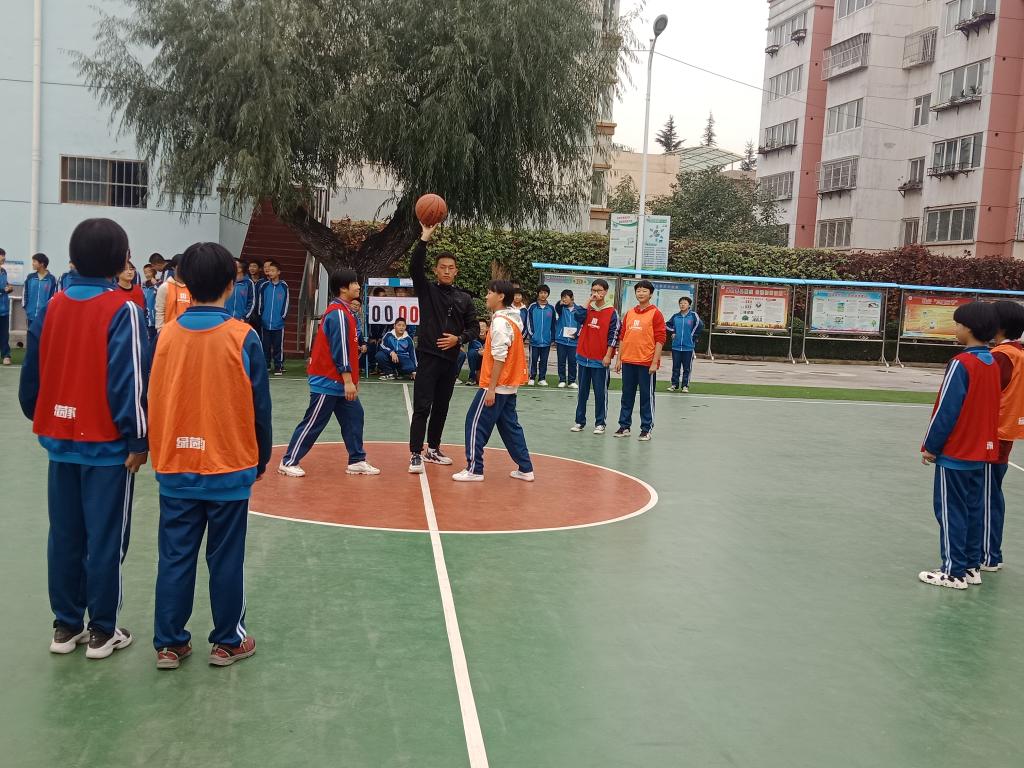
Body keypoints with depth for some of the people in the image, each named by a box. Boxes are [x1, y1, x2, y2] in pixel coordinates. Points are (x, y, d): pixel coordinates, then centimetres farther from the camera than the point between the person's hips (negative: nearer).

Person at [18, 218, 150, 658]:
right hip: (108, 444, -5)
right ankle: (102, 632, 13)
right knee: (106, 540, 4)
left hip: (61, 441, 6)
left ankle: (65, 626, 24)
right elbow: (129, 382, -18)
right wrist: (138, 440, -11)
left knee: (65, 536, 14)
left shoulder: (52, 307, 4)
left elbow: (31, 376, 8)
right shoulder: (122, 309, -14)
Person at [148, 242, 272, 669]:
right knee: (225, 558, 8)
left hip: (175, 469, 3)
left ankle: (168, 643, 18)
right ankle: (228, 642, 19)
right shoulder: (241, 336, -9)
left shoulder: (168, 334, -2)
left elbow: (154, 402, 6)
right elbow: (259, 407, -4)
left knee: (175, 557, 11)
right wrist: (261, 460, 9)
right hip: (229, 467, -2)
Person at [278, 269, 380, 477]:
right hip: (328, 381, -10)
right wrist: (348, 381, -21)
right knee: (313, 423, -2)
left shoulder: (345, 312, 12)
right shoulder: (338, 314, -18)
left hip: (340, 381, 10)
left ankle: (357, 461, 14)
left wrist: (352, 378, 18)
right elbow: (340, 350, -21)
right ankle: (289, 462, 7)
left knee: (354, 416, 8)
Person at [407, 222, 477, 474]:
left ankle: (433, 450, 25)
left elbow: (473, 328, 11)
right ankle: (415, 454, -7)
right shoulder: (427, 290, 1)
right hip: (428, 357, -4)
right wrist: (425, 238, -26)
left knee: (441, 408, 12)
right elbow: (415, 267, -15)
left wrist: (459, 339, -9)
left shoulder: (464, 298, 10)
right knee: (422, 408, -9)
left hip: (451, 360, 4)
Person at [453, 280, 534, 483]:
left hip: (497, 385, -9)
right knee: (510, 426, 15)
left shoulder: (500, 322, -17)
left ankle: (474, 469, 2)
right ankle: (525, 469, 17)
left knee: (475, 423, -1)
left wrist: (491, 388, -20)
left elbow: (499, 357, -21)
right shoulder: (513, 319, 11)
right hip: (510, 386, 9)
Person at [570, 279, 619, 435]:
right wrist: (589, 301, -9)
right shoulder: (588, 308, 8)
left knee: (600, 392, 2)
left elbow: (613, 335, -6)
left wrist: (608, 355, -11)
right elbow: (578, 317, -12)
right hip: (583, 357, 4)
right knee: (583, 391, 10)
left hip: (600, 359, -4)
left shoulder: (612, 312, -4)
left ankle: (600, 423, 10)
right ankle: (580, 421, 16)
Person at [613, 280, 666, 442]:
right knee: (627, 396, 11)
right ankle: (624, 426, 20)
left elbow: (660, 339, -8)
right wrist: (619, 359, 9)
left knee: (646, 397, 3)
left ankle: (646, 429, 11)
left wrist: (655, 362, -14)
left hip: (646, 363, -5)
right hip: (628, 362, 5)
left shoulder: (655, 314, -4)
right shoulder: (629, 314, 12)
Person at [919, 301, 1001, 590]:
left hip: (955, 453, -7)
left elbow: (946, 410, -17)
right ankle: (972, 567, 21)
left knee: (951, 512, 0)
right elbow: (989, 410, 12)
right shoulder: (993, 364, 6)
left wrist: (930, 446, -9)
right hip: (982, 452, 7)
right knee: (974, 510, 13)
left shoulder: (961, 363, -17)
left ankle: (953, 572, 5)